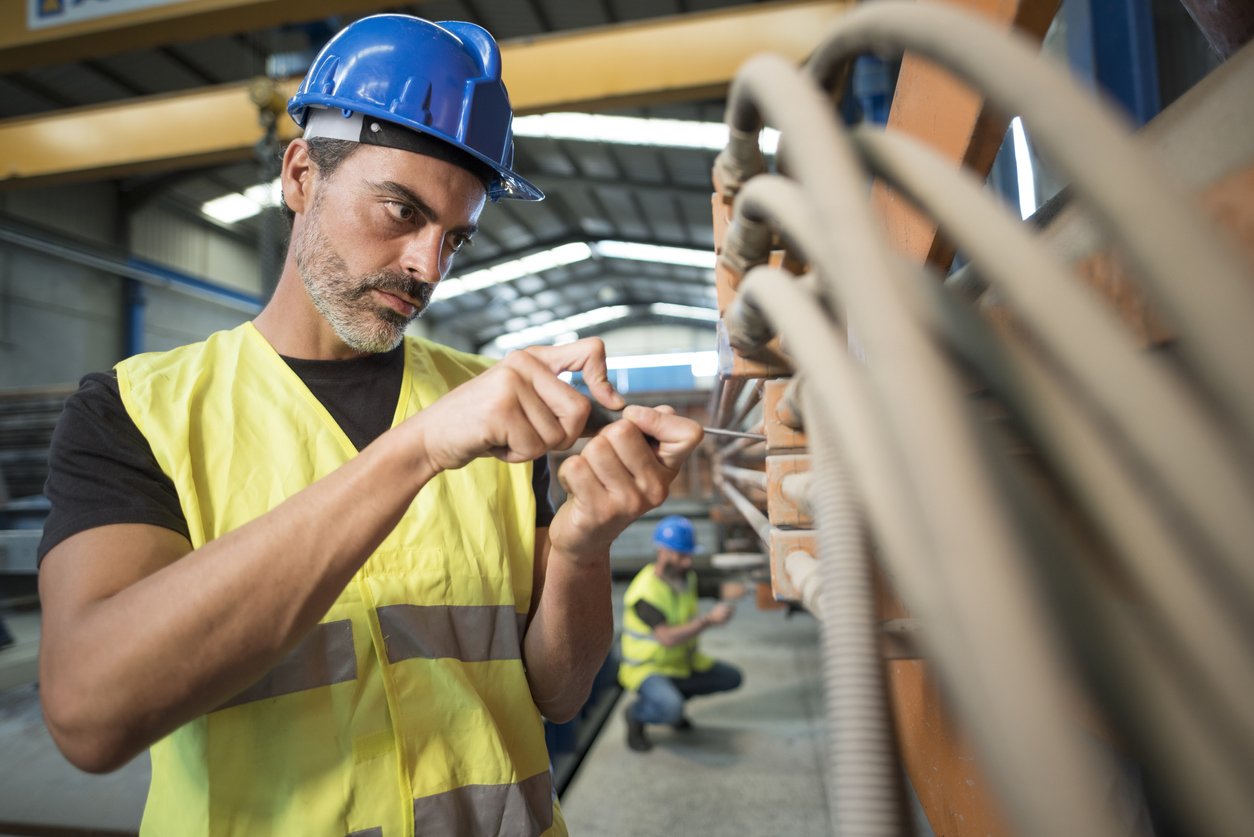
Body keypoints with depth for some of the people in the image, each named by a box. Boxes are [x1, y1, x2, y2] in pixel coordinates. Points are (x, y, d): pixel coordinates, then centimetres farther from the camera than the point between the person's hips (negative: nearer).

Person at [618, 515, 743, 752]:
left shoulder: (686, 576, -2)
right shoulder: (645, 593, -28)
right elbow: (668, 637, -36)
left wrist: (692, 648, 2)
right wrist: (709, 619, -38)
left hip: (682, 661, 8)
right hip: (646, 668, -8)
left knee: (732, 678, 5)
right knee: (671, 708, -34)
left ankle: (670, 697, 17)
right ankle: (636, 714, 1)